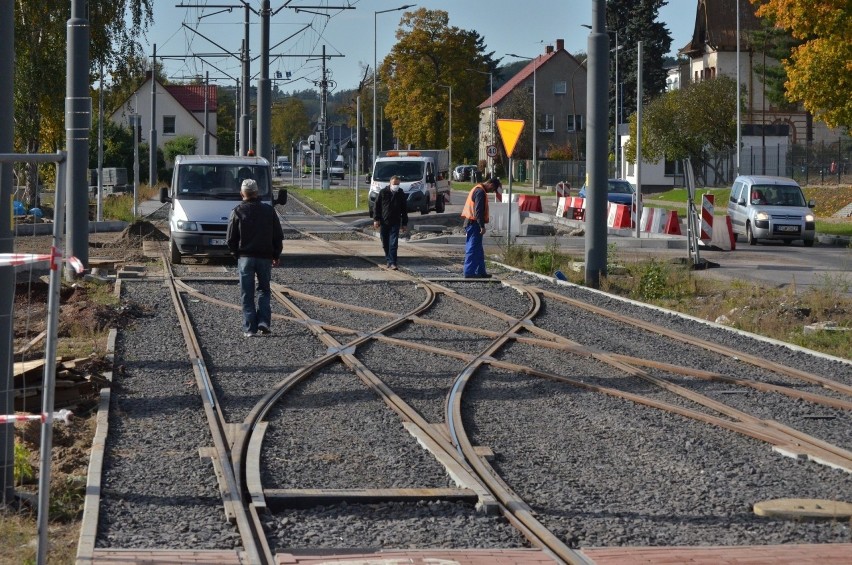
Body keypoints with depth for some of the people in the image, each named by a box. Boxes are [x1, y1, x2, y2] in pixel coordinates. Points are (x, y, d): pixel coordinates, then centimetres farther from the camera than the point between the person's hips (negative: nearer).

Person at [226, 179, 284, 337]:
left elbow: (231, 239, -3)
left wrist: (236, 253, 14)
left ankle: (250, 328, 1)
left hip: (245, 257, -1)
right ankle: (263, 322, 1)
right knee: (264, 290, 15)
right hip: (265, 257, 2)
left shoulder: (237, 212, -5)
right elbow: (278, 236, 5)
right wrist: (276, 255, 16)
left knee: (247, 295, 4)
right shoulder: (269, 211, 1)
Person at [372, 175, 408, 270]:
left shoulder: (401, 194, 4)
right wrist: (376, 219, -6)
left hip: (395, 223, -1)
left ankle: (392, 262, -13)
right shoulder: (383, 192, -1)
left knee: (393, 244, -10)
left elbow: (404, 210, 10)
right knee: (385, 243, 9)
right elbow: (376, 206, 1)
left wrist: (404, 224, 8)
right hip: (384, 222, 1)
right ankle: (389, 259, 26)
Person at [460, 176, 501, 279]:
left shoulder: (477, 189, 18)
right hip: (474, 224, -11)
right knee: (473, 249, -8)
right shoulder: (480, 192, -15)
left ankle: (481, 272, 19)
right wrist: (482, 226, -21)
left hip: (471, 223, 11)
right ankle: (469, 272, -7)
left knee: (478, 250, 14)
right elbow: (478, 211, -22)